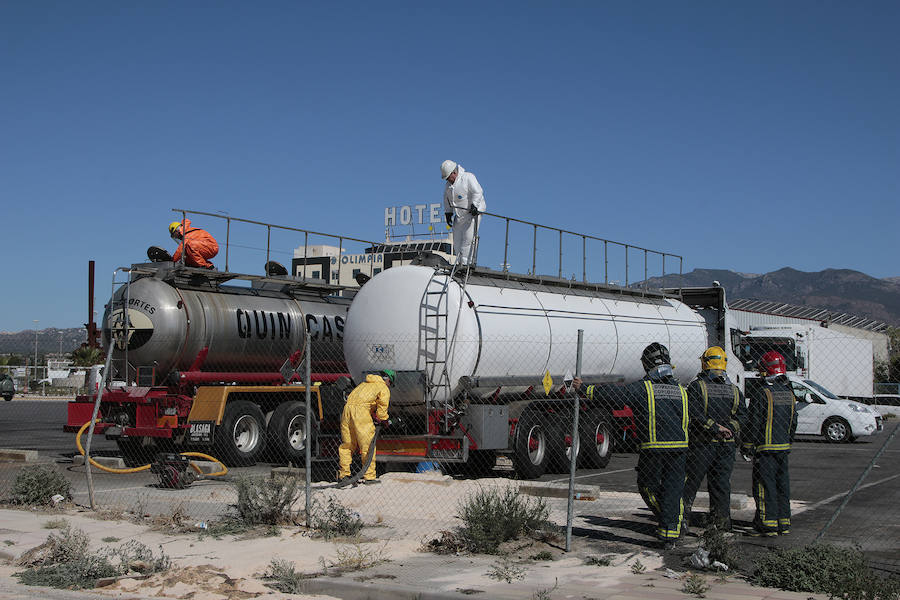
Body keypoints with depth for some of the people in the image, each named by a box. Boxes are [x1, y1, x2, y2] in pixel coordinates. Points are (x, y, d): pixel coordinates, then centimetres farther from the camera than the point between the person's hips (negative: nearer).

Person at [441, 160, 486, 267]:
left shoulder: (468, 177, -12)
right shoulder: (448, 184, 12)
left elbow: (477, 192, -19)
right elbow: (446, 199, 23)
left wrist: (474, 205, -29)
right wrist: (448, 212, 16)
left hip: (472, 212, -7)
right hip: (459, 215, 8)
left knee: (468, 238, -12)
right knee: (457, 240, 3)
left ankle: (466, 263, -11)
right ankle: (460, 262, 9)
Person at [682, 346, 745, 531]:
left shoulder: (696, 386, -6)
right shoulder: (734, 389, 8)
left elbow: (695, 414, -17)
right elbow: (741, 414, 1)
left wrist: (715, 427, -12)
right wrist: (727, 430, -7)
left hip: (702, 444, -4)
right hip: (726, 446, 4)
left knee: (690, 482, 4)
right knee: (721, 484, 10)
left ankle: (682, 517, 5)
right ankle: (722, 522, 12)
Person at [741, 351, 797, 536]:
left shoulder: (761, 392, -13)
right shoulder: (789, 392, 10)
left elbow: (753, 422, -14)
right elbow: (793, 422, 17)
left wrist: (746, 445, -6)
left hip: (765, 447, -7)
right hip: (784, 448, 7)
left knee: (765, 485, -3)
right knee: (782, 483, 13)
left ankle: (768, 524, -4)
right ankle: (784, 523, 18)